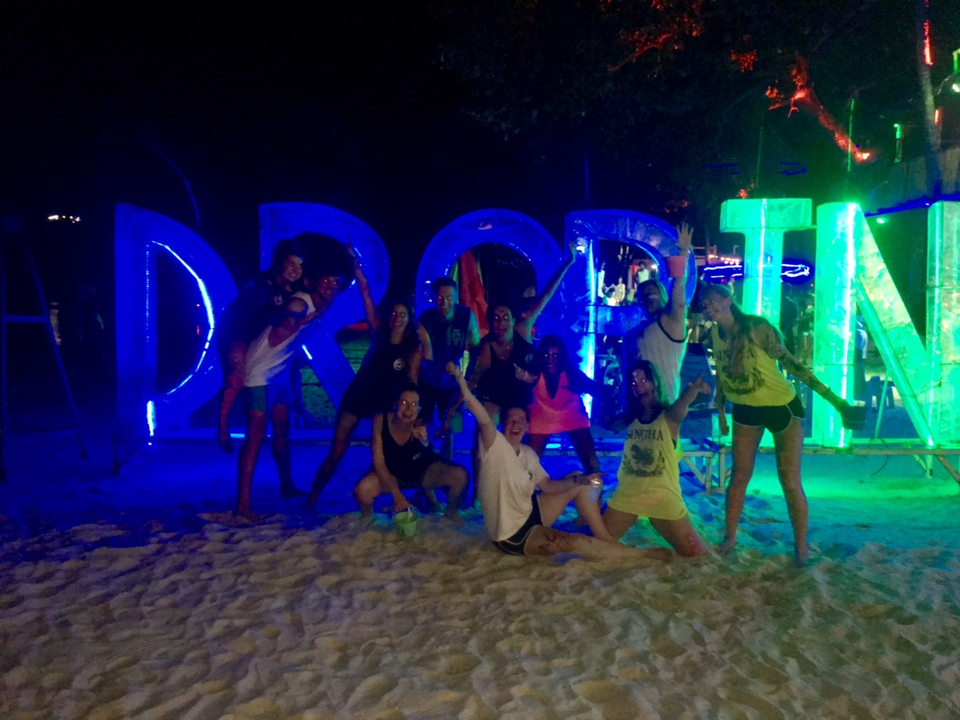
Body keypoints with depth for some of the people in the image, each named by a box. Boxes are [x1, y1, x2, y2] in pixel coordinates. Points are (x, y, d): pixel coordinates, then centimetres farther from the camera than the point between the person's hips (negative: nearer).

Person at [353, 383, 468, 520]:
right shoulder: (381, 420, -25)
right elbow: (378, 462, -23)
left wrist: (423, 440, -57)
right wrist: (396, 494, -31)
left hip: (422, 472, 1)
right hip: (390, 474, -1)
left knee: (460, 475, -22)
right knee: (362, 490, -32)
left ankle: (450, 513, 10)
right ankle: (366, 517, 6)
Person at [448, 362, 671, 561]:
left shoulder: (528, 453, 4)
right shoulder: (495, 446, -20)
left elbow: (548, 486, 7)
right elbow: (482, 416, -37)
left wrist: (579, 479, -9)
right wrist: (459, 378, -49)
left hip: (530, 515, 9)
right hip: (510, 535, -9)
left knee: (578, 485, 7)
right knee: (576, 542, -24)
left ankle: (607, 541, 7)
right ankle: (642, 554, -9)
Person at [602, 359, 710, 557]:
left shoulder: (669, 417, -12)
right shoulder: (630, 418, 3)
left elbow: (683, 402, -34)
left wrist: (695, 387, -56)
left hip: (662, 498, -3)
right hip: (626, 495, 3)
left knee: (697, 556, -4)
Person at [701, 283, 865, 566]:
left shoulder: (756, 327, -22)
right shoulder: (715, 335, -4)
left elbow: (790, 362, -22)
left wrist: (832, 398, -24)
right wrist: (721, 412, 16)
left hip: (782, 406, -5)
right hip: (745, 410, 5)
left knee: (789, 481, -3)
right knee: (739, 476, 9)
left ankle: (801, 546, 10)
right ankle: (730, 537, 22)